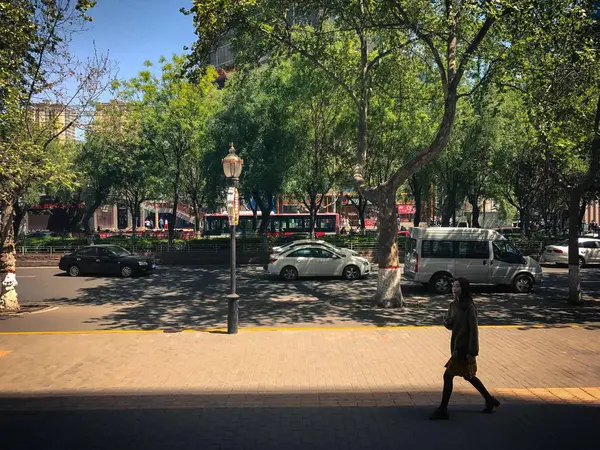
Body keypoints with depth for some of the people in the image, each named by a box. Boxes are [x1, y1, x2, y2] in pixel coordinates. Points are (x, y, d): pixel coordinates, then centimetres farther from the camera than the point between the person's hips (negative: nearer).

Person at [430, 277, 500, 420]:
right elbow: (451, 326, 13)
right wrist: (447, 321, -10)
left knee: (448, 376, -5)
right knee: (468, 376, 20)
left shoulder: (469, 307, -18)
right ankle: (490, 400, 37)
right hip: (456, 345, 8)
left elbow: (473, 330, -18)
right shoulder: (454, 305, 5)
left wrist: (472, 352, -19)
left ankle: (443, 410, 6)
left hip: (464, 348, -8)